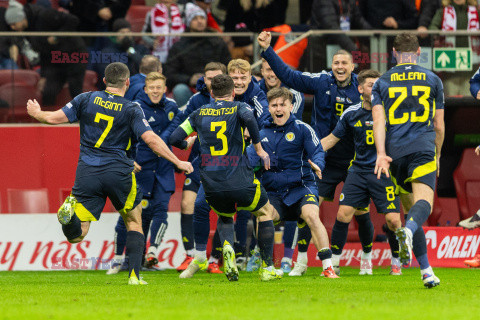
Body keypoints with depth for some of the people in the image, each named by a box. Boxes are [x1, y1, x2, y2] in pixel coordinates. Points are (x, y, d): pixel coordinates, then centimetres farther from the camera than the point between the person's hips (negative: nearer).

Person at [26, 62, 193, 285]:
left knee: (76, 235, 0)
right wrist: (178, 162, -3)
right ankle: (134, 276, 8)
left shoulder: (86, 99, 5)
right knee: (134, 222, 20)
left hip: (87, 173, 1)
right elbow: (151, 139, -10)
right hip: (119, 172, -1)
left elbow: (55, 118, 7)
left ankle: (69, 213, -34)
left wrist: (36, 113, 28)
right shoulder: (131, 110, -1)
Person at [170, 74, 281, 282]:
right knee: (266, 212, 24)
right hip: (240, 182, -3)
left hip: (211, 186, 3)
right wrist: (259, 148, -11)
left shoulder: (200, 114, 12)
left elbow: (174, 139, 11)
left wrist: (188, 145, 33)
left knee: (224, 217, 31)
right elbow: (249, 118, -21)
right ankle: (267, 268, 17)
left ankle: (227, 247, -4)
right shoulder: (239, 108, 4)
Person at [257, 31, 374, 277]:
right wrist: (267, 50, -6)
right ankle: (301, 260, 0)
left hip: (354, 162, 0)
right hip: (324, 161, 0)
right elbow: (288, 75, -1)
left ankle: (367, 257, 26)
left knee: (360, 212, 5)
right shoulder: (322, 82, -2)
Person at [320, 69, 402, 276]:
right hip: (359, 170, 2)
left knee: (393, 219, -11)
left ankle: (396, 262, 12)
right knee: (343, 214, -9)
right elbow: (331, 139, 15)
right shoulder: (351, 114, 4)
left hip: (384, 172, -2)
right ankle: (334, 261, 6)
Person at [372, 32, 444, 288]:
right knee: (423, 201, -19)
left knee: (411, 207, 12)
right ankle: (408, 232, -54)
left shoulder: (383, 82, 12)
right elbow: (439, 125, 14)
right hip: (423, 150, -2)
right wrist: (437, 155, 28)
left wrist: (381, 154, -9)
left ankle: (426, 269, 9)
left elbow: (378, 120, -2)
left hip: (395, 152, 2)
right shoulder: (432, 80, 13)